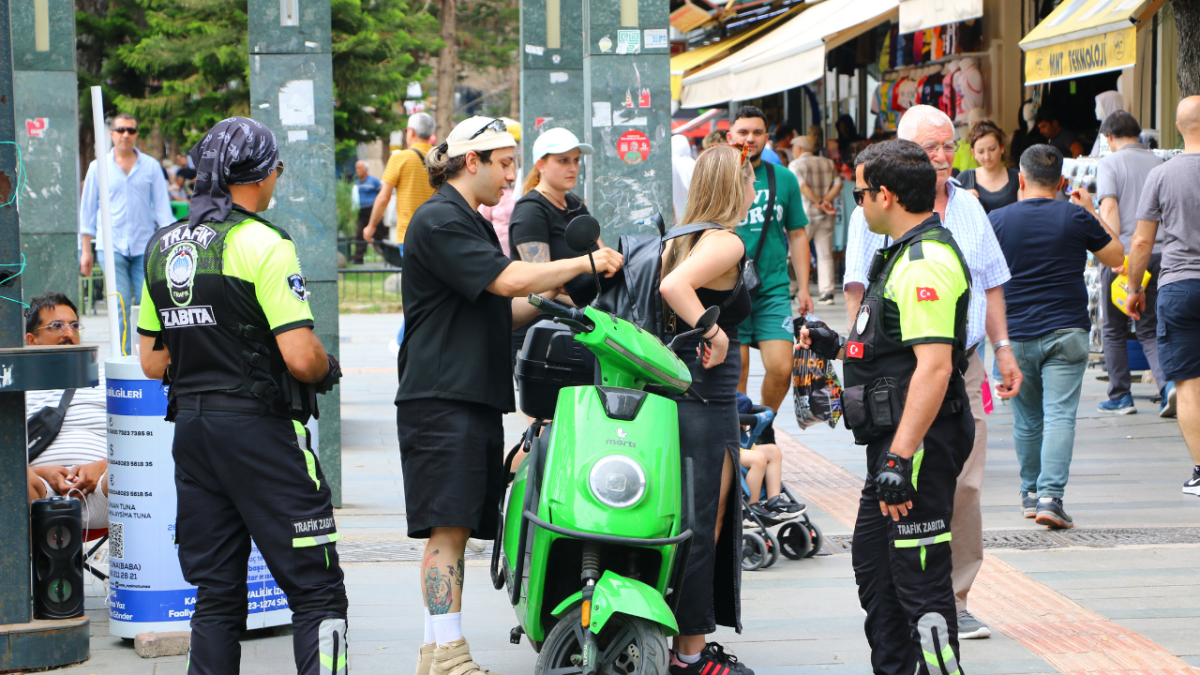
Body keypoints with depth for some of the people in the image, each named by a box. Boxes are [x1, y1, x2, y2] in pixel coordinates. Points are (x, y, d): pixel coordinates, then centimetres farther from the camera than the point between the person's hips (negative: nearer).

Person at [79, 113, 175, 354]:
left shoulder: (151, 166, 8)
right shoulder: (99, 167, 7)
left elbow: (162, 207, 10)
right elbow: (87, 209, 11)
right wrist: (85, 250, 7)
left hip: (145, 246, 1)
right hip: (112, 246, -1)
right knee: (120, 306, -9)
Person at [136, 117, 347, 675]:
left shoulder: (161, 247, 11)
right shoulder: (262, 243, -12)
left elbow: (153, 362, 15)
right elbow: (301, 356, -18)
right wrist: (328, 368, 2)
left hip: (190, 429, 7)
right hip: (260, 427, -7)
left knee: (216, 598, 12)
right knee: (317, 593, -4)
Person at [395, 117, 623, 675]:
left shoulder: (471, 224, 24)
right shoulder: (439, 220, -10)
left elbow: (499, 310, 25)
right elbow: (509, 279, -20)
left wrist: (552, 301, 10)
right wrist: (586, 263, -10)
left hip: (476, 399, 10)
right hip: (441, 399, -10)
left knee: (455, 529, 7)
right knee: (447, 526, -12)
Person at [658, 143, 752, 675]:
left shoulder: (681, 236, 13)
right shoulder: (727, 242, -14)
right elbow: (674, 285, -29)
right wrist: (714, 334, -22)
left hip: (674, 386, 9)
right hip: (707, 396, -9)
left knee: (705, 524, 15)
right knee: (703, 526, -4)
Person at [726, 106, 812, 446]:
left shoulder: (784, 179, 10)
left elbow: (797, 234, 15)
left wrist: (803, 288, 12)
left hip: (773, 290, 1)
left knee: (781, 367, -9)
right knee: (735, 368, -4)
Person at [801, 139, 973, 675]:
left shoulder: (925, 262, -19)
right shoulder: (906, 253, 17)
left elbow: (934, 365, -26)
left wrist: (900, 457, -29)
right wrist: (838, 347, 29)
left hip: (920, 440, -11)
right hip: (896, 437, 11)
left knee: (919, 577, -9)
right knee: (873, 564, 19)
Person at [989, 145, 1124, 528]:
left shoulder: (997, 220, 0)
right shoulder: (1076, 217, -2)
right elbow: (1116, 257, 11)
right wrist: (1092, 214, 20)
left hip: (1016, 335, 2)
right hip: (1066, 333, -2)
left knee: (1027, 420, 15)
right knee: (1060, 416, -7)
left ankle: (1030, 494, 26)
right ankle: (1051, 495, -20)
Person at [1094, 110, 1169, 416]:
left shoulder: (1109, 164, -3)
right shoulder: (1158, 164, 11)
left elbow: (1109, 209, -14)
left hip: (1124, 255, -4)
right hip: (1158, 253, 4)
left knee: (1115, 330, 11)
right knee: (1150, 329, 10)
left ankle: (1120, 397, 14)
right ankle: (1168, 382, -13)